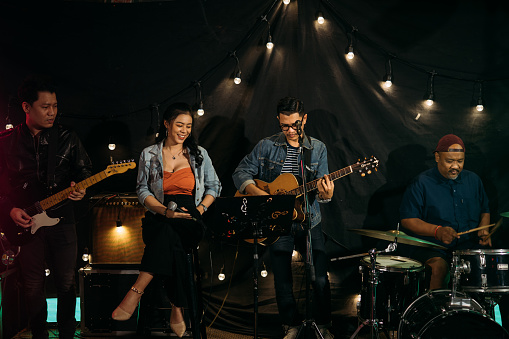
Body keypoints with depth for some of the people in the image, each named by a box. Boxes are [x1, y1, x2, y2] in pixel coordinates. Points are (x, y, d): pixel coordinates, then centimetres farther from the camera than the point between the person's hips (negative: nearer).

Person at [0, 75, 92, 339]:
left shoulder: (67, 139, 3)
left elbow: (84, 169, 11)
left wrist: (80, 189, -10)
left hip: (61, 220, 1)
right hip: (24, 223, 0)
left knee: (66, 283, 3)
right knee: (32, 285, 7)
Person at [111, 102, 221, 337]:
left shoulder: (199, 154, 14)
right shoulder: (149, 155, 11)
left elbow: (214, 186, 18)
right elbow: (143, 190, 6)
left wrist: (200, 210, 0)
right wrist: (166, 211, -10)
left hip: (190, 222, 0)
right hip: (159, 219, 0)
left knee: (168, 232, -37)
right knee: (172, 241, -37)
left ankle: (135, 293, -43)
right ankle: (177, 309, -40)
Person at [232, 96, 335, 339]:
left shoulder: (318, 149, 4)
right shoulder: (267, 146, 1)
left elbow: (320, 187, 0)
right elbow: (240, 173, 1)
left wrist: (325, 195, -24)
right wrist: (259, 193, -16)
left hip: (309, 221, 0)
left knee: (320, 278, -3)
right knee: (282, 280, 5)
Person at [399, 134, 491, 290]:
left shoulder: (473, 180, 12)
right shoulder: (421, 183, -4)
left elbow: (484, 211, 24)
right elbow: (407, 220, -7)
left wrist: (483, 230, 1)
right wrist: (437, 231, -21)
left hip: (469, 245, 4)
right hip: (431, 248, -4)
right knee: (439, 267, -34)